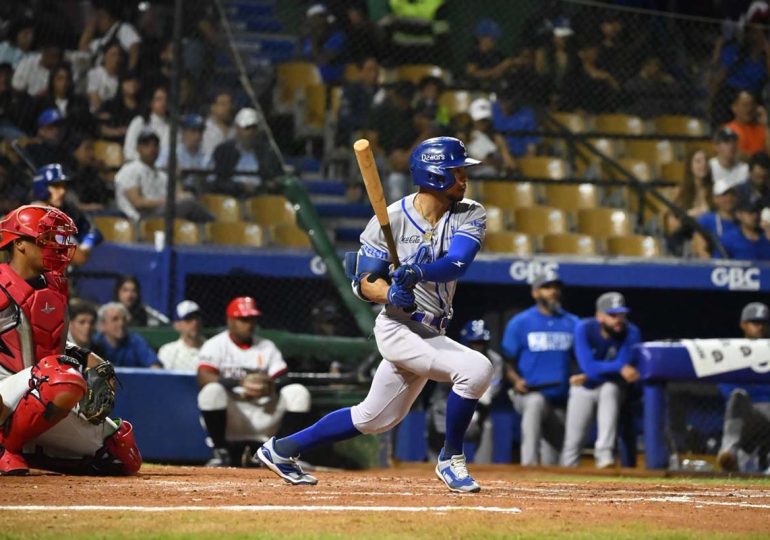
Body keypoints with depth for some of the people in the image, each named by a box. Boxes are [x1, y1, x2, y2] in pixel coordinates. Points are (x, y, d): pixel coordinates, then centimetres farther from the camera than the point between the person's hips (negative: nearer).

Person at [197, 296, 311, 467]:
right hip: (228, 416, -3)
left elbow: (282, 381, 0)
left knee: (298, 392, -18)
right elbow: (204, 378, -17)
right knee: (212, 391, -35)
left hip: (264, 416, 3)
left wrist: (270, 387, -25)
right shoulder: (215, 345, 0)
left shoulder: (267, 347, 12)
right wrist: (241, 383, -29)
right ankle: (221, 453, -19)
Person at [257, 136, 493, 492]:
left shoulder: (470, 216, -2)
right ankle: (451, 460, -8)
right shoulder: (390, 219, -11)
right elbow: (366, 282, -6)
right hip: (398, 327, -6)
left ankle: (281, 449, 31)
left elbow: (457, 263, -20)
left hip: (431, 334, 6)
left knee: (374, 419, 17)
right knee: (476, 368, -26)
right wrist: (389, 294, -29)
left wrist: (419, 272, -39)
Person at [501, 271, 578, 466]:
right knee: (536, 402, -40)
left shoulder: (572, 323, 12)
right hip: (529, 394, -5)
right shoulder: (519, 323, 2)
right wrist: (516, 380, -18)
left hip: (561, 399, 5)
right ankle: (528, 464, -48)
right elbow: (508, 361, 2)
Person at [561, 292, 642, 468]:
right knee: (573, 439, -9)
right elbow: (589, 366, -26)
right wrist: (619, 367, -34)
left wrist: (589, 377, -24)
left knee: (610, 389, -35)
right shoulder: (584, 329, -17)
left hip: (612, 389, -1)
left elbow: (625, 370, -24)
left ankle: (605, 455, -41)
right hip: (584, 388, 1)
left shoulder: (631, 333, -17)